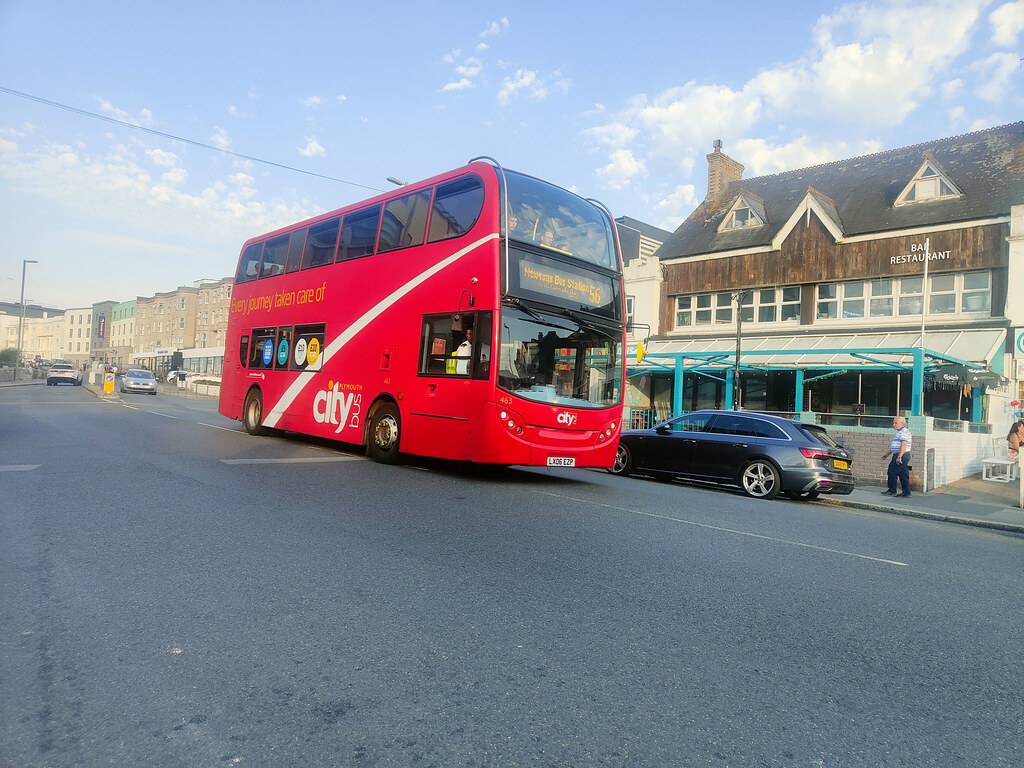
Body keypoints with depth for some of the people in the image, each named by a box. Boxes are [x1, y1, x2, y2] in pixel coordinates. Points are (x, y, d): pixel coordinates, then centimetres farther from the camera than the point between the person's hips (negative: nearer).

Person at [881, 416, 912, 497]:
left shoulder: (904, 432, -14)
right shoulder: (900, 432, 20)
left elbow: (904, 445, -24)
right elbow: (896, 446, 27)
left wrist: (899, 457, -28)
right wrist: (887, 454, 27)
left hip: (902, 455, -10)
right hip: (901, 456, 10)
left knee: (892, 472, -4)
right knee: (903, 475, 9)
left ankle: (892, 491, 3)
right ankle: (906, 493, 11)